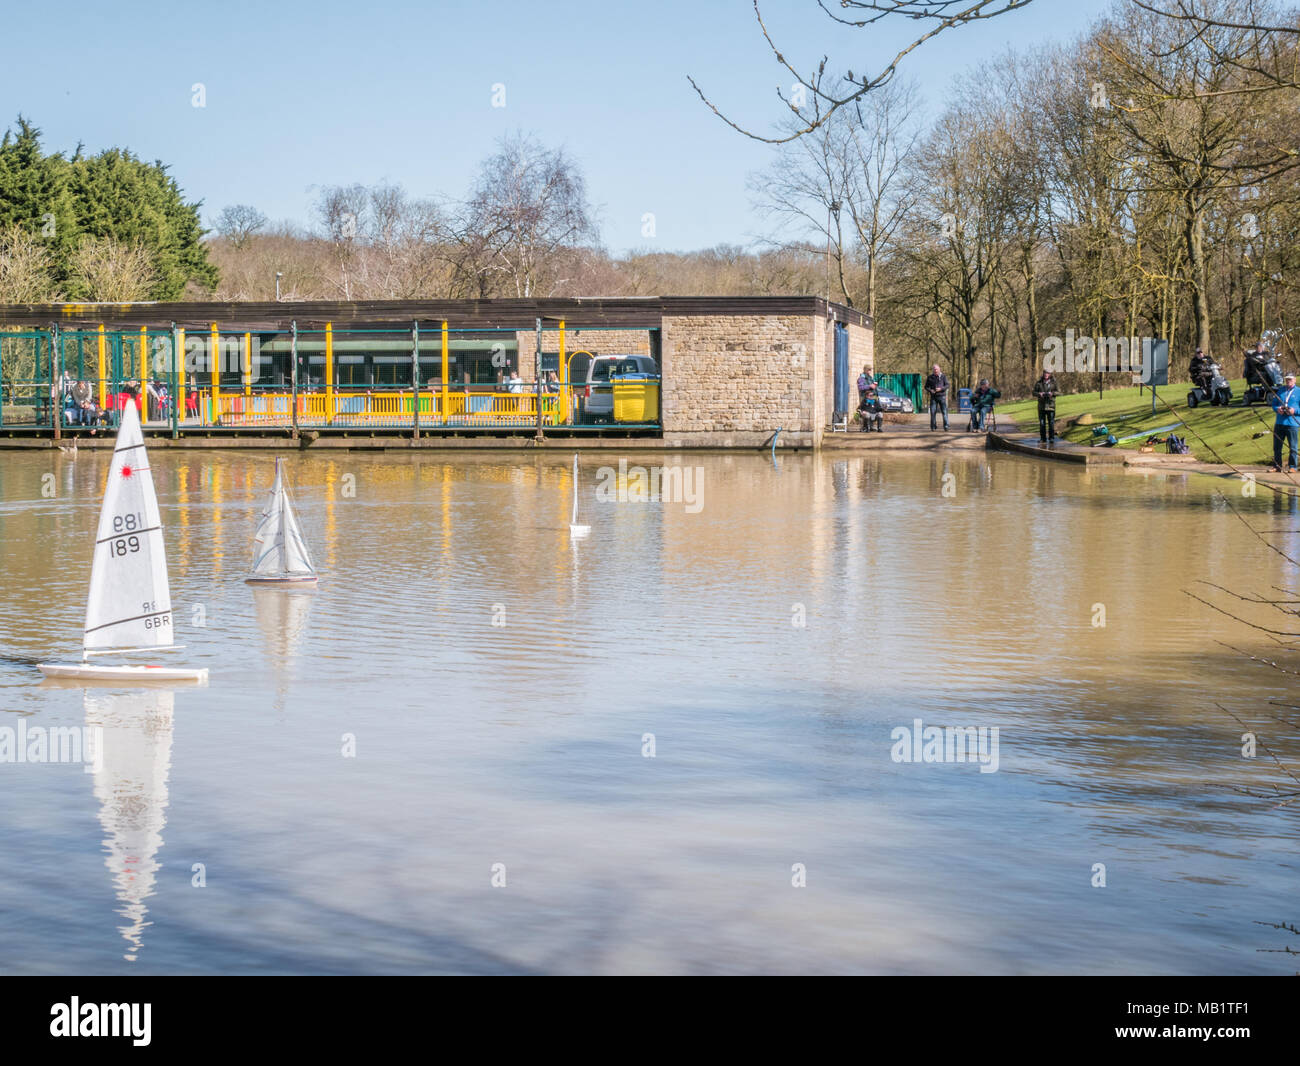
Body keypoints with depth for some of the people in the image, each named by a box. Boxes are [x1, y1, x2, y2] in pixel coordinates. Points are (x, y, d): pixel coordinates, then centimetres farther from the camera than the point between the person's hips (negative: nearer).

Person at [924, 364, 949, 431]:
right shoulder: (930, 377, 7)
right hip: (933, 397, 1)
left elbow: (947, 385, 1)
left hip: (942, 396, -1)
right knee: (933, 412, -1)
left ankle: (946, 425, -6)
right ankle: (933, 427, 7)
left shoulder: (943, 376, 3)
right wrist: (930, 390, -10)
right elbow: (926, 386, 11)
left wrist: (941, 389, -16)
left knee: (944, 411, -8)